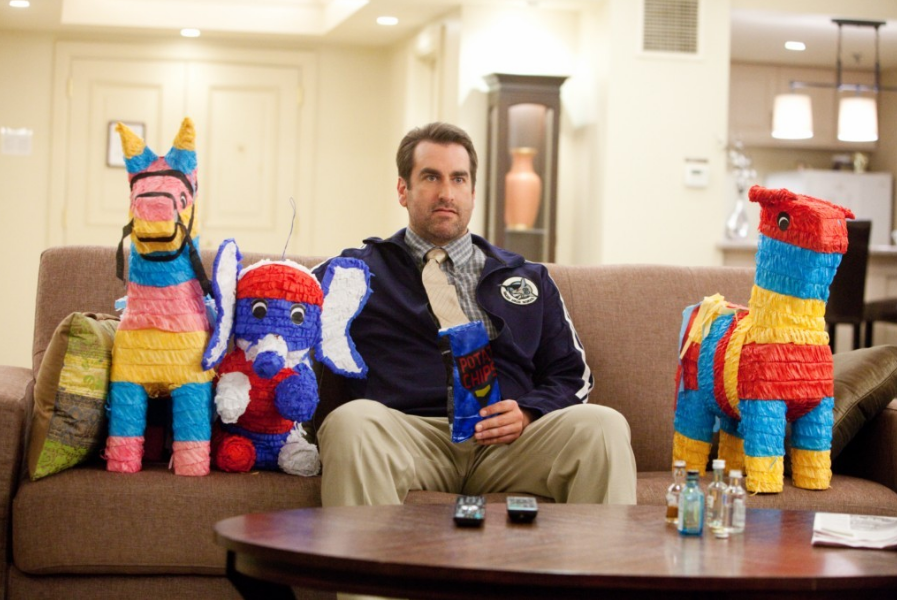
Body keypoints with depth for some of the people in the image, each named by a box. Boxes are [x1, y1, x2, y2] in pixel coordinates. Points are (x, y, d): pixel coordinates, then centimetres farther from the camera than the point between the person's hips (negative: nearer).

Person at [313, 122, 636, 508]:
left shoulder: (527, 279, 26)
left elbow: (572, 374, 22)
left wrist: (528, 414, 2)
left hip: (508, 442, 2)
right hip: (407, 432, -2)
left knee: (602, 425, -27)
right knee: (351, 421, -37)